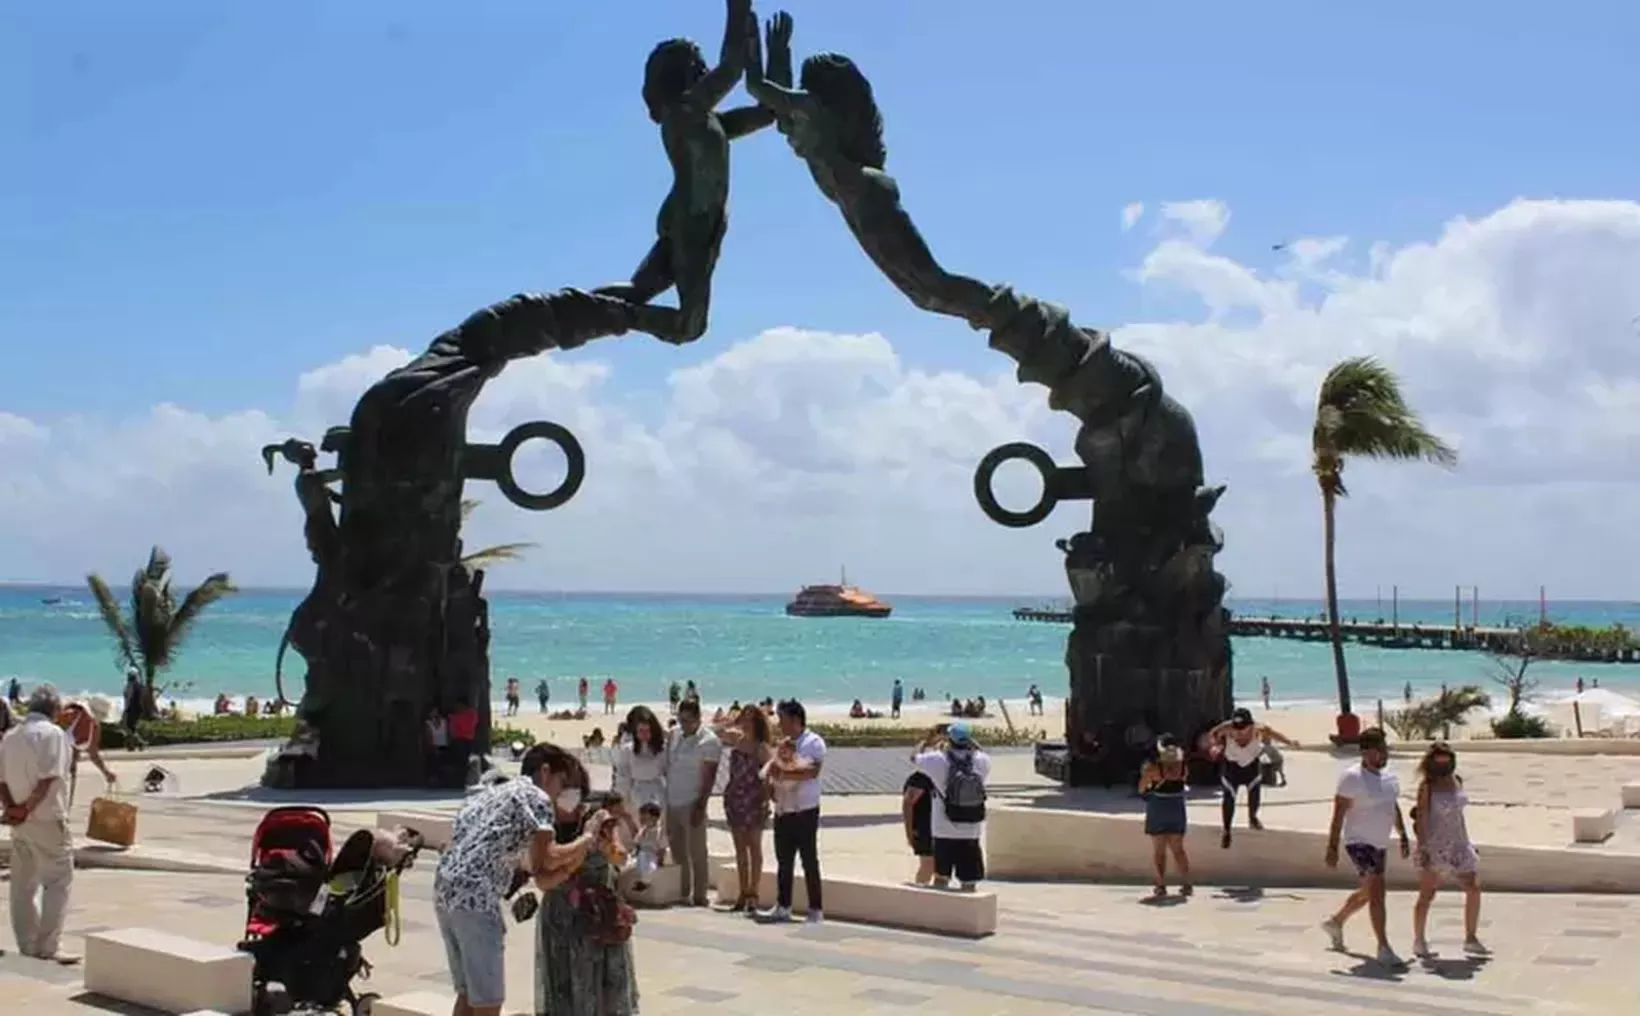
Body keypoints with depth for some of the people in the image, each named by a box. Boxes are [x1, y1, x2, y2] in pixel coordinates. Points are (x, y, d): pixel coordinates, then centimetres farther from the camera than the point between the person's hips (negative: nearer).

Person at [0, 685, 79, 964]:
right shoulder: (53, 733, -11)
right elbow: (47, 780, -19)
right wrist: (27, 810, -11)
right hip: (46, 819, -7)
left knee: (23, 885, 13)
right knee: (58, 881, -2)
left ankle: (28, 945, 18)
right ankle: (49, 946, -5)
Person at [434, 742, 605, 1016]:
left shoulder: (496, 792, 26)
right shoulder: (536, 797, 0)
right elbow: (548, 858, -4)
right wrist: (588, 837, 10)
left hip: (445, 891, 9)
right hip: (475, 897, -9)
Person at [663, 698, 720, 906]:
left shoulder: (709, 741, -9)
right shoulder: (673, 735, 9)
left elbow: (709, 777, -11)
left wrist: (701, 805, -15)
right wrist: (663, 799, 12)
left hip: (692, 804, -6)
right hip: (672, 803, 6)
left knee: (697, 853, -1)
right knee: (677, 852, 13)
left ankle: (699, 897, 4)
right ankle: (681, 894, 22)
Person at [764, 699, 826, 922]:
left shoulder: (814, 742, -7)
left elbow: (813, 771, -19)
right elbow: (774, 770, 20)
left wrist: (783, 773, -17)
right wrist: (771, 785, 0)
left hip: (805, 811, -7)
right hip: (782, 811, 7)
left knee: (810, 862, -2)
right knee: (783, 862, 10)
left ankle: (815, 911, 1)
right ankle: (783, 907, 18)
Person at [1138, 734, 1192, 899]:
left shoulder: (1153, 767, -14)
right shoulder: (1182, 765, -6)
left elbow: (1141, 788, -5)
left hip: (1157, 807, -3)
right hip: (1177, 807, 3)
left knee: (1159, 849, 6)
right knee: (1178, 848, 14)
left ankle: (1161, 885, 3)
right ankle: (1186, 884, 12)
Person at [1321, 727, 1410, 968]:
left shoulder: (1388, 775, 7)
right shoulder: (1352, 777, -17)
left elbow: (1394, 807, 20)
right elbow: (1338, 814, -17)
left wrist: (1403, 836, 17)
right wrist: (1332, 847, -20)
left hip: (1380, 844, 9)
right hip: (1359, 842, -9)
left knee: (1367, 892, 20)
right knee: (1377, 892, -17)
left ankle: (1335, 922, 42)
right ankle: (1384, 949, -14)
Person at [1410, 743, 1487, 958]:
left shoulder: (1456, 781, 9)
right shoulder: (1427, 786, -9)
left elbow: (1458, 813, 17)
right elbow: (1421, 818, -13)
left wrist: (1466, 842, 17)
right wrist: (1422, 848, -19)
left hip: (1458, 844, 6)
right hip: (1434, 845, -6)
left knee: (1473, 889, 3)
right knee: (1427, 895, 0)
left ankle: (1471, 939, 14)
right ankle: (1419, 942, 10)